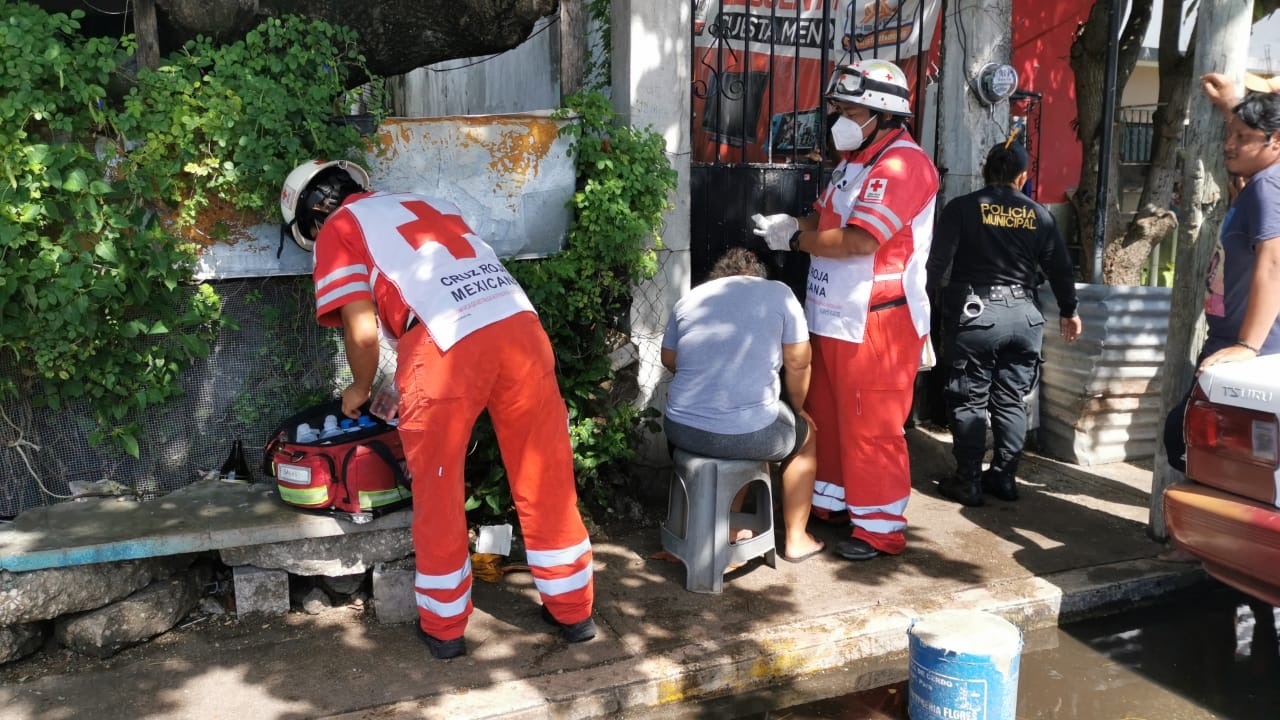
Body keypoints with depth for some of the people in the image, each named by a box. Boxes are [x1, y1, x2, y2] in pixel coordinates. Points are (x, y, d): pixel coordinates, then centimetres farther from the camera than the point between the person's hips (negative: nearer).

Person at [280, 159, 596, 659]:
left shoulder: (339, 229, 14)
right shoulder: (425, 204, 32)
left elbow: (363, 328, 3)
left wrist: (361, 388, 23)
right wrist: (408, 387, 40)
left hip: (447, 346, -5)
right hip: (518, 324, 6)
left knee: (438, 497, 12)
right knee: (545, 482, 15)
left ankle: (443, 628, 27)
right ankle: (572, 612, 27)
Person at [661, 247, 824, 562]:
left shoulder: (689, 298, 10)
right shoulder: (778, 293, 2)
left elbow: (668, 359, 22)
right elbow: (798, 363, 5)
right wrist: (797, 407, 23)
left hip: (682, 431, 4)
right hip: (748, 435, -4)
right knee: (806, 434, 27)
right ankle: (795, 539, 33)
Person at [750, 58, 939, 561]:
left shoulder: (902, 163, -15)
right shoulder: (854, 161, 17)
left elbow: (859, 241, -24)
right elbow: (825, 219, 18)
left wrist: (795, 238, -12)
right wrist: (794, 225, -4)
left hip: (877, 322, -9)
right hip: (835, 318, 9)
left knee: (872, 428, -1)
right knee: (826, 417, 16)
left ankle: (881, 527, 11)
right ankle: (830, 500, 31)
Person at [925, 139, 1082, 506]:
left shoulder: (961, 208, -3)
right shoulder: (1039, 214, 9)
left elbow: (937, 262, -9)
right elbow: (1060, 266, 14)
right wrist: (1069, 311, 25)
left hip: (975, 312, -4)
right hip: (1023, 314, 4)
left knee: (969, 400, 3)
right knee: (1011, 401, 12)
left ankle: (968, 482, 6)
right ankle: (1004, 478, 18)